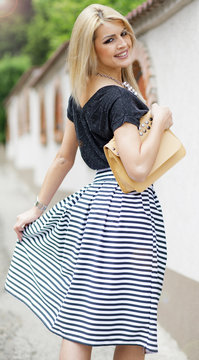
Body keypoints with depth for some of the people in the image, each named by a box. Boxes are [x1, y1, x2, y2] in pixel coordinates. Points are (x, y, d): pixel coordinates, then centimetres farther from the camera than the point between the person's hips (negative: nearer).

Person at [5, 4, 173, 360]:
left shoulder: (80, 95, 11)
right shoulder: (120, 98, -16)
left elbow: (64, 158, 17)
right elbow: (137, 168, -26)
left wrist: (38, 208, 24)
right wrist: (160, 121, -12)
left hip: (95, 199, 9)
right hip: (126, 209, -9)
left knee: (79, 324, 11)